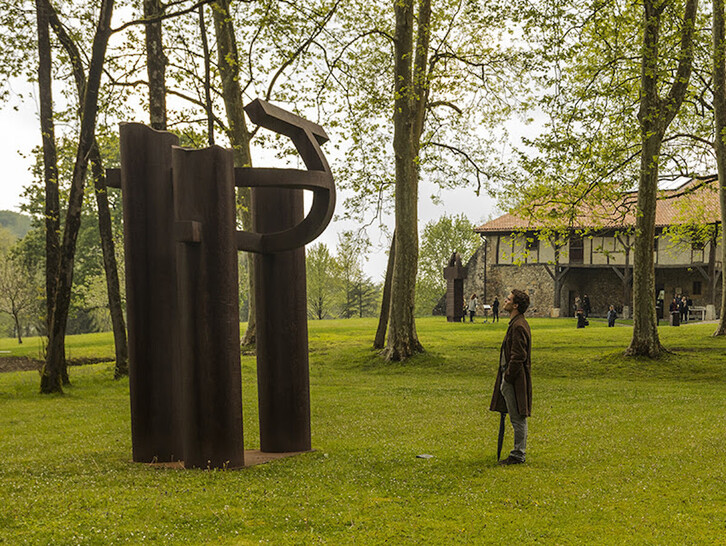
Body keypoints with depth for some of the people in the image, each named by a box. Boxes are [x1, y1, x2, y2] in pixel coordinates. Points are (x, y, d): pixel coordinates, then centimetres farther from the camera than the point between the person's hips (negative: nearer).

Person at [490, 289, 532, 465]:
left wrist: (507, 377, -15)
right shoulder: (517, 323, 14)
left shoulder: (518, 326, -18)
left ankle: (518, 455, 3)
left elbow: (518, 356, -22)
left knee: (518, 418, -3)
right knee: (517, 419, 15)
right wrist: (505, 376, 17)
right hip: (510, 379, 11)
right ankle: (519, 452, 22)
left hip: (515, 379, -11)